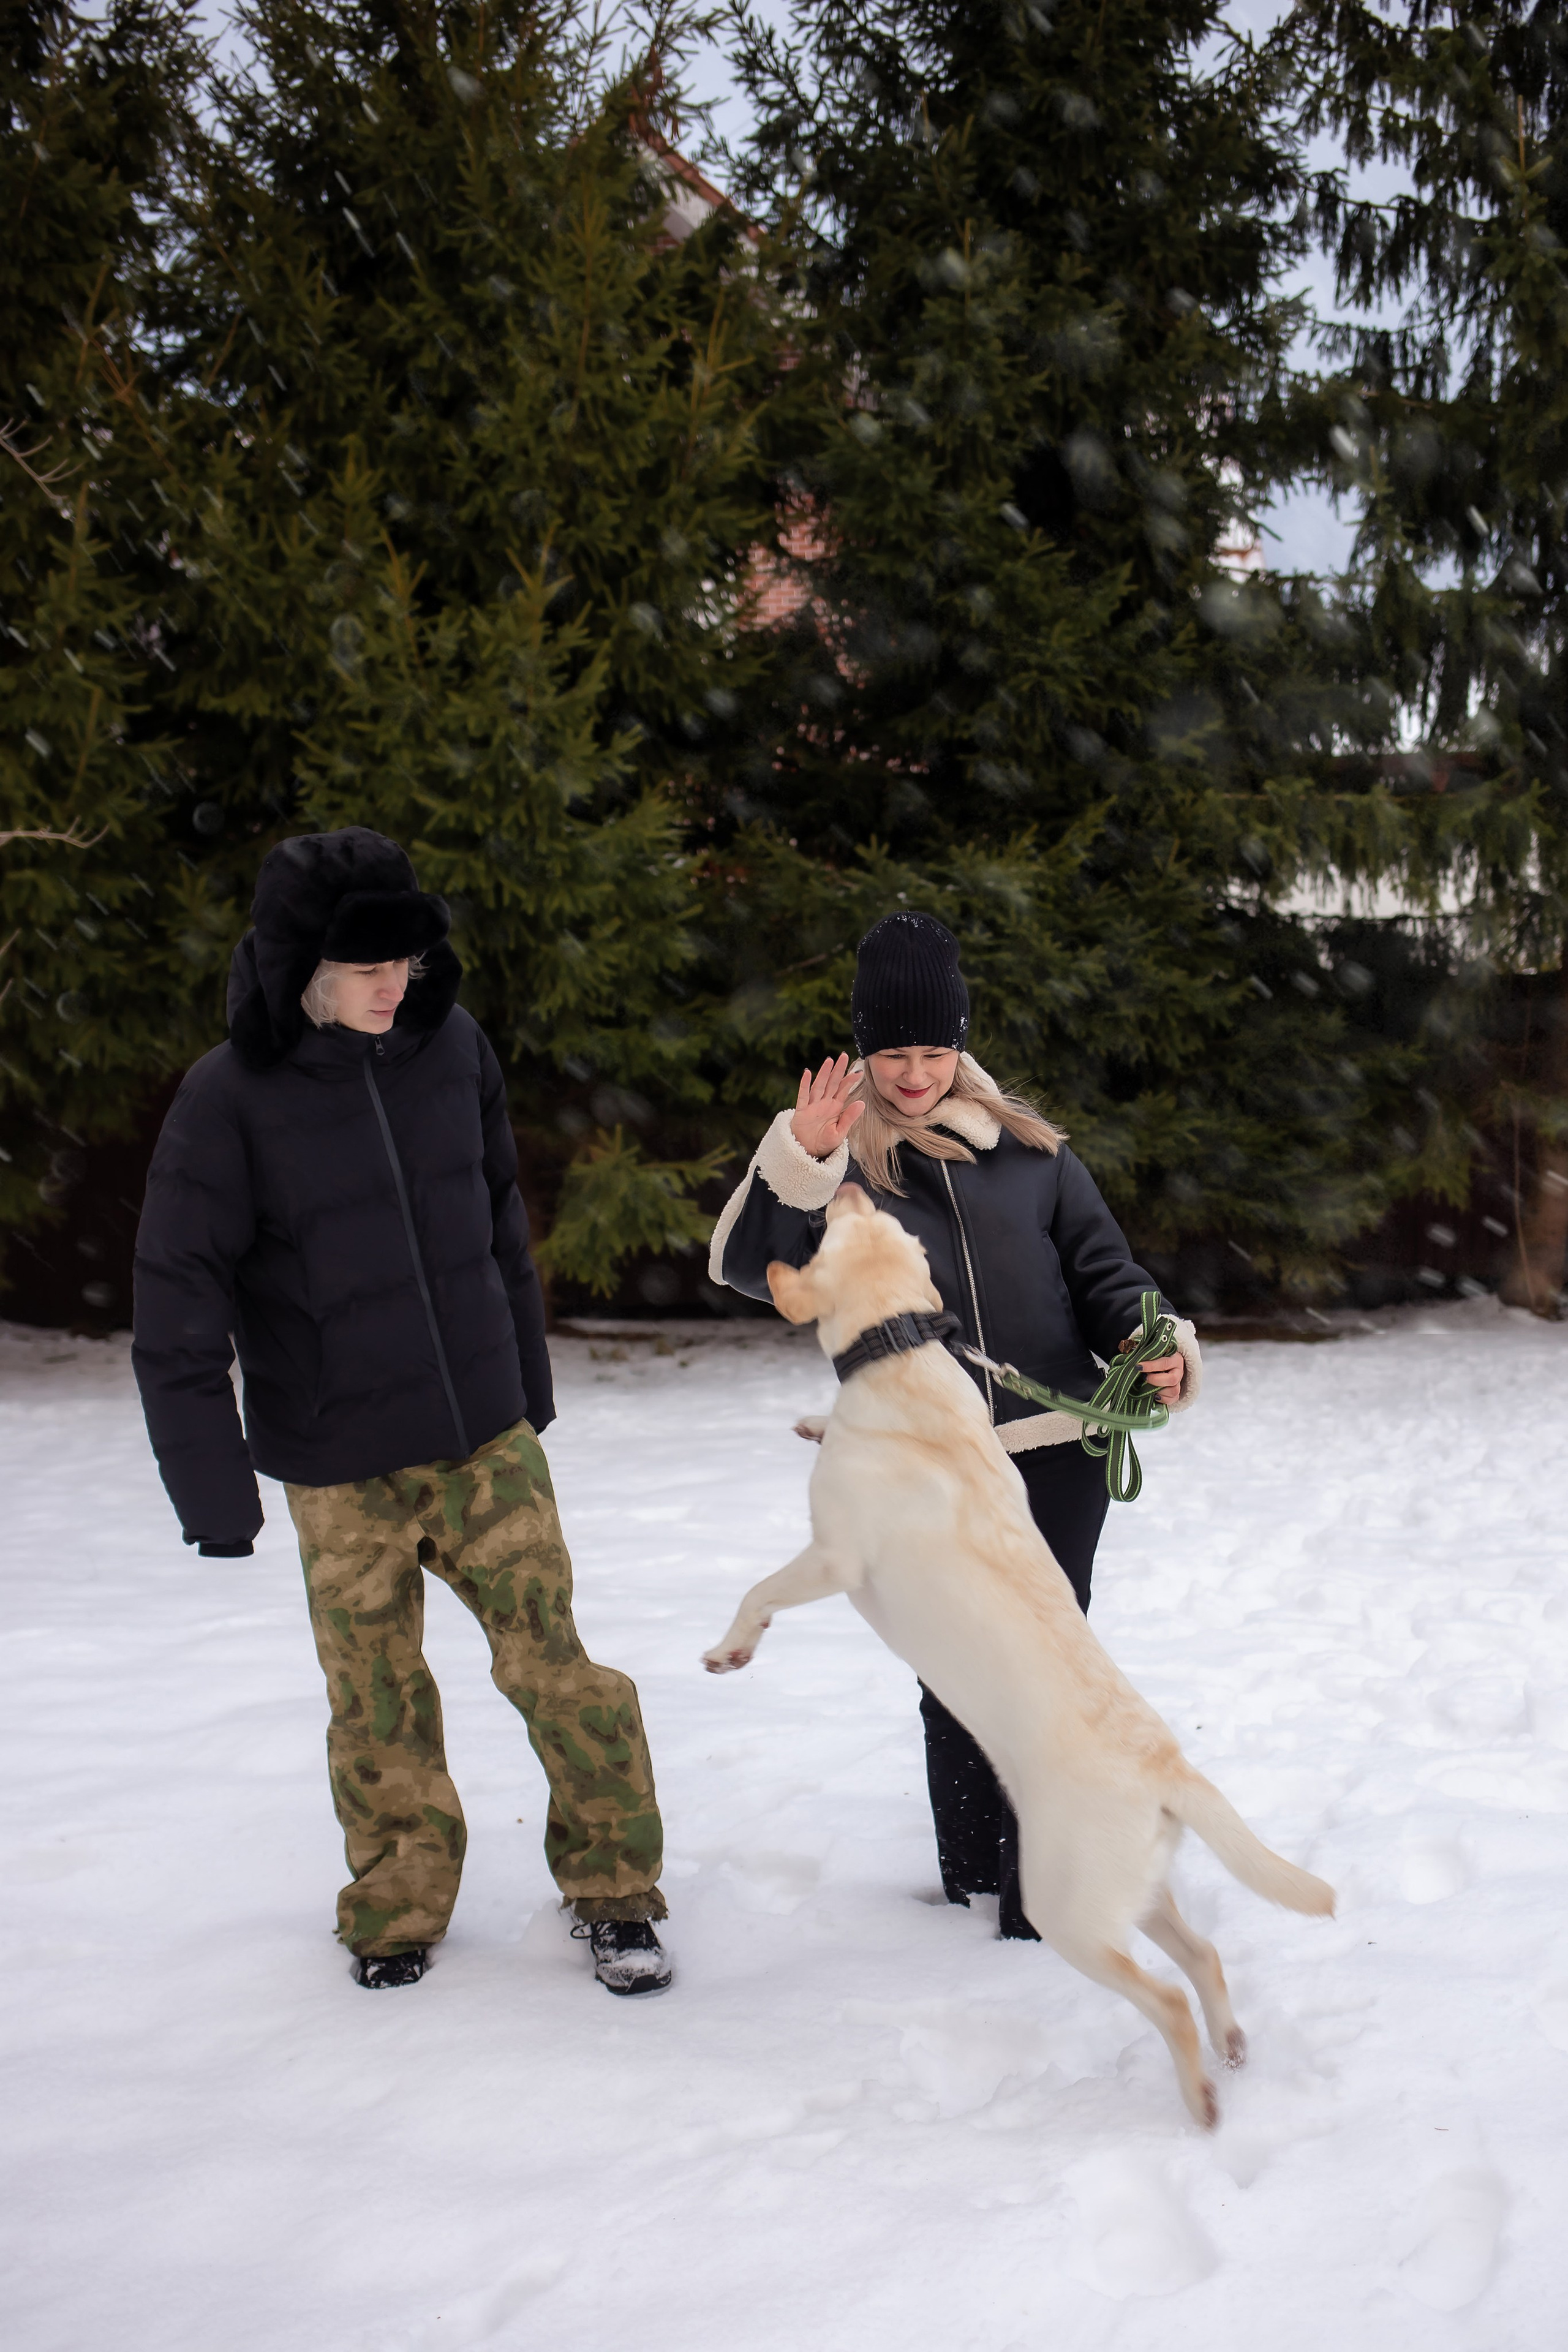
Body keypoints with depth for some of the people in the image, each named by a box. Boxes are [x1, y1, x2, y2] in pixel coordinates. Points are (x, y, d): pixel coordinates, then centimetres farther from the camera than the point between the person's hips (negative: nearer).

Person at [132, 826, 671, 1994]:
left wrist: (527, 1382, 18)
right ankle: (397, 1913, 28)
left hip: (488, 1438, 2)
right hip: (339, 1469, -2)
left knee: (551, 1661, 1)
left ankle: (617, 1893, 18)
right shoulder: (231, 1097, -12)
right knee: (379, 1703, 7)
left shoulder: (452, 1046, -1)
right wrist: (212, 1485, -11)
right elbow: (180, 1302, -10)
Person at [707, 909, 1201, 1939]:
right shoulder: (839, 1156, 3)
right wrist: (797, 1160, -26)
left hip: (1054, 1449, 1)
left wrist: (1157, 1347, -6)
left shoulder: (1025, 1144, 9)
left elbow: (1099, 1263, 12)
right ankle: (972, 1880, 21)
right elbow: (748, 1263, -10)